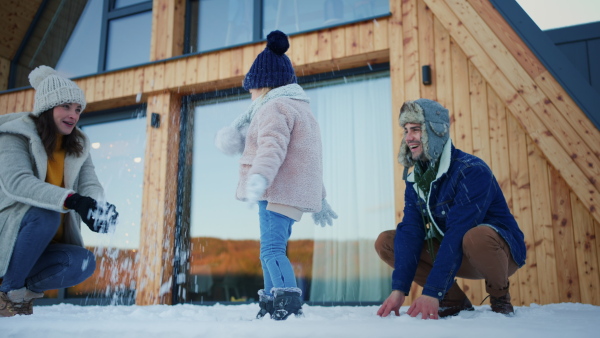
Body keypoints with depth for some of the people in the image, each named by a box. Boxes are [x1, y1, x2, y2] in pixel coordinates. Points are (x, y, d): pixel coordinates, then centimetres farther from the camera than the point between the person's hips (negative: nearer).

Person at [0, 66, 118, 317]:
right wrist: (70, 199, -44)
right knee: (45, 214, -32)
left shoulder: (78, 147, 8)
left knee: (83, 262, -22)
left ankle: (25, 289, 3)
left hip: (43, 246, 5)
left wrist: (97, 209, -33)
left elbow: (90, 185, -7)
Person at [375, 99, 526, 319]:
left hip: (502, 251, -6)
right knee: (385, 242, -8)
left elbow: (458, 234, -31)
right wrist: (399, 289, -24)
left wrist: (432, 292, -35)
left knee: (476, 237, -42)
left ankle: (499, 295, -8)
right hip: (456, 255, 6)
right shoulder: (415, 181, -2)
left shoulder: (472, 170, -24)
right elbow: (409, 232, -12)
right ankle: (454, 301, -1)